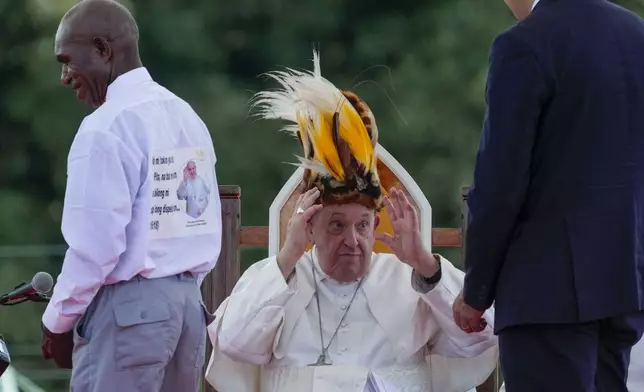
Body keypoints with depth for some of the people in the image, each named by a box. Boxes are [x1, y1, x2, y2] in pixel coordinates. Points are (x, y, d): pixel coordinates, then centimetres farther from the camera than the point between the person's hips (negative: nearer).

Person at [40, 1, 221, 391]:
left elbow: (96, 245, -16)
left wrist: (59, 320, -4)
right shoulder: (186, 116, 12)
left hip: (127, 305, -8)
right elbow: (208, 227, 13)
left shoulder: (106, 128, -13)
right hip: (187, 299, 8)